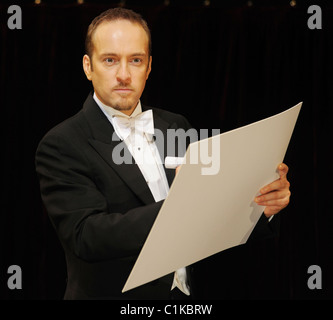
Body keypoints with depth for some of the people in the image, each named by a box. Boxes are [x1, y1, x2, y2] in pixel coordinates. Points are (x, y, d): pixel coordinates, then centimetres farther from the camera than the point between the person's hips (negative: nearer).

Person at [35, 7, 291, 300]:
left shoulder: (175, 128, 8)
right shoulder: (62, 145, -7)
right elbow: (86, 235, -20)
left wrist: (263, 204, -13)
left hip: (186, 296, 3)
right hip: (112, 293, -3)